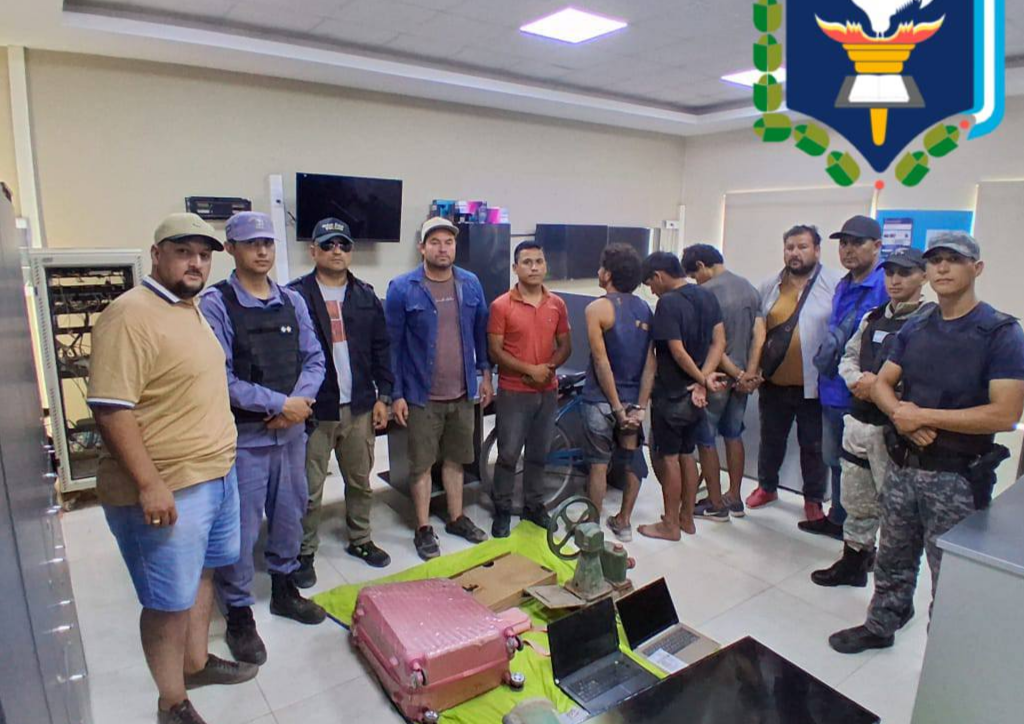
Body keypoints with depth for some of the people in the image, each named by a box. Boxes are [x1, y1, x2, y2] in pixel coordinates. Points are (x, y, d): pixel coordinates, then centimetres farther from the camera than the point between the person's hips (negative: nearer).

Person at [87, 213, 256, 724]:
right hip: (167, 489, -9)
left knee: (202, 572, 22)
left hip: (217, 473, 9)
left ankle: (195, 662, 42)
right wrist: (149, 484, -24)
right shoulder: (130, 314, -18)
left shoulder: (190, 308, 11)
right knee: (171, 600, 5)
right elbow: (110, 408, -23)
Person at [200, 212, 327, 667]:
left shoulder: (292, 301, 6)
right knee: (241, 529, 5)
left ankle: (284, 590, 40)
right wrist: (279, 403, -17)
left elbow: (314, 359, 7)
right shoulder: (216, 303, -10)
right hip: (244, 436, -5)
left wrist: (300, 400, -11)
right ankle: (239, 616, 24)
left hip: (291, 430, 6)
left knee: (289, 515, 19)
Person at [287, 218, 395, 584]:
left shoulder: (366, 296, 8)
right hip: (314, 409, -4)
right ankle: (304, 552, 24)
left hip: (360, 407, 4)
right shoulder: (296, 295, -5)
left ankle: (360, 540, 34)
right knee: (310, 488, 6)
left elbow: (381, 348, 9)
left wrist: (383, 396, 4)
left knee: (360, 481, 16)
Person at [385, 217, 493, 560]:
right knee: (422, 464, 9)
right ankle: (423, 529, 24)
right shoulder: (402, 289, -10)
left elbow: (480, 333, 10)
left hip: (463, 392, 4)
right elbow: (393, 344, -8)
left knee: (455, 459, 18)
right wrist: (397, 394, -9)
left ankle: (456, 518, 35)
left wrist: (485, 374, 8)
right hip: (422, 396, -3)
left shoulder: (470, 284, 1)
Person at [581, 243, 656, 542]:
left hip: (602, 399, -5)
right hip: (633, 398, 5)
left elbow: (601, 361, -17)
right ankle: (623, 522, 30)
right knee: (632, 462, 16)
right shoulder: (645, 309, 3)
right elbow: (650, 362, -3)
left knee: (599, 464, 6)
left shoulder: (597, 308, -12)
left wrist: (617, 407, -13)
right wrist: (640, 407, -4)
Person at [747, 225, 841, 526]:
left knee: (813, 445, 12)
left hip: (814, 385, -3)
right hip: (773, 382, 4)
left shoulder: (835, 285, -8)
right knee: (771, 439, 19)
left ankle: (814, 499, 30)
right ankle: (766, 487, 39)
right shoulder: (769, 287, 5)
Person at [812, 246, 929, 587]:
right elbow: (848, 358, 17)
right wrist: (858, 380, -3)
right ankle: (852, 562, 34)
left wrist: (882, 387, -19)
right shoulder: (872, 318, 13)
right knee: (856, 501, 18)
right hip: (859, 421, 7)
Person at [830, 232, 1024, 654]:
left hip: (957, 476, -5)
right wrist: (901, 414, -12)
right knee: (893, 560, 19)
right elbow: (882, 384, 9)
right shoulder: (915, 329, 7)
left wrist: (924, 416, -17)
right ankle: (880, 627, 38)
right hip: (904, 464, 5)